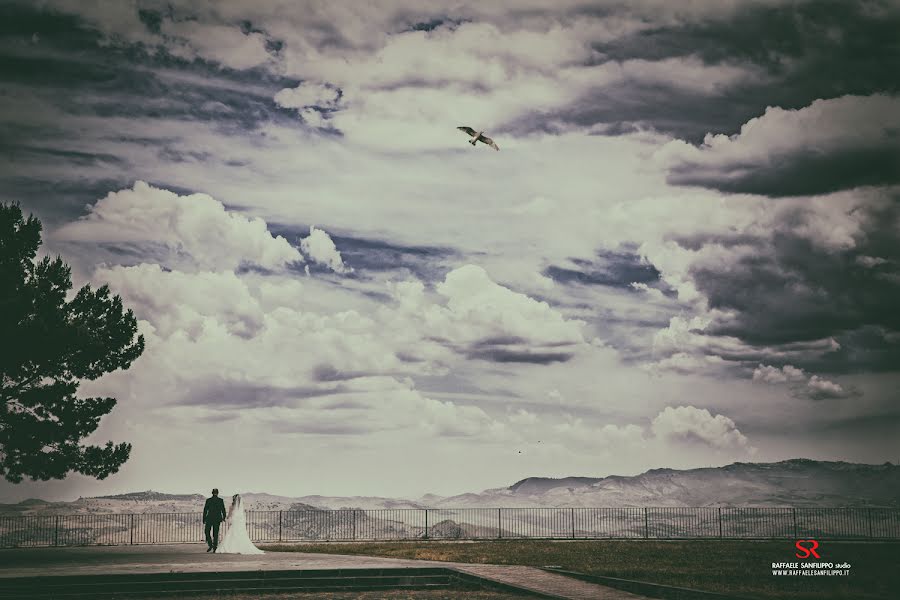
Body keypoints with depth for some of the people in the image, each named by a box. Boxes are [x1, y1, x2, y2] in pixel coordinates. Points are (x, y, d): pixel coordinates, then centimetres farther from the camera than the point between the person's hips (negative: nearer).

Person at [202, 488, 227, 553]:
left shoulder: (208, 500, -4)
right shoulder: (221, 500, -3)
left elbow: (205, 510, -3)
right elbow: (223, 510, -1)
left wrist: (204, 519, 3)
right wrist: (224, 517, 14)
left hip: (209, 519, -2)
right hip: (217, 519, 2)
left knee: (207, 531, 12)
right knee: (215, 533, 8)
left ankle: (210, 545, -4)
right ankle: (215, 547, 5)